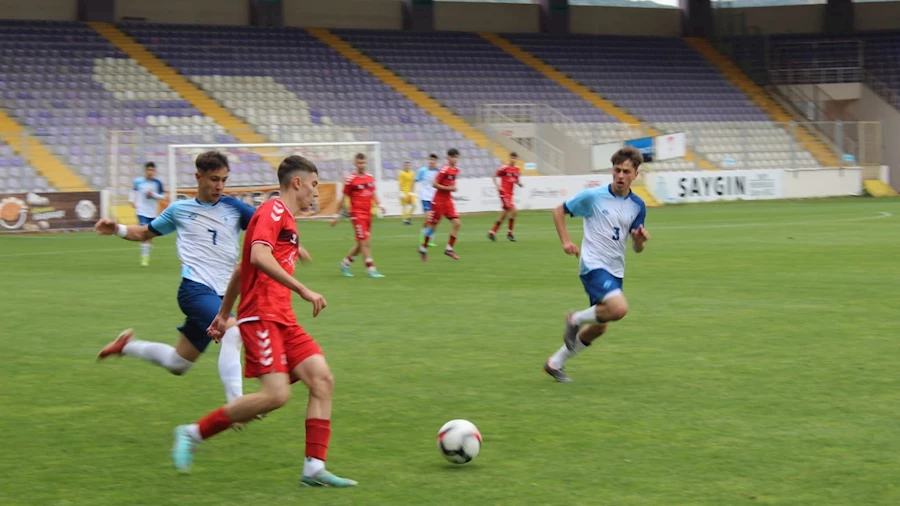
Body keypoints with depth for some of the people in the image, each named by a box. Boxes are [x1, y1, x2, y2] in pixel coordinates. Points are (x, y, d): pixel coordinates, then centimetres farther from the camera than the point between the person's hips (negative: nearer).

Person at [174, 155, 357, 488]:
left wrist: (224, 314, 33)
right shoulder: (274, 210, -7)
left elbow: (241, 269, 28)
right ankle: (193, 433, -5)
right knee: (277, 394, -18)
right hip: (261, 316, -10)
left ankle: (314, 468, -4)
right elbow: (258, 257, -24)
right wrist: (303, 291, -26)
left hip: (282, 319, 10)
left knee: (323, 380, -4)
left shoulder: (286, 220, 23)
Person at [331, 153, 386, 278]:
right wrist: (336, 215, 1)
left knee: (361, 244, 11)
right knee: (365, 242, -11)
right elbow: (343, 198, -1)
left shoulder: (370, 177, 9)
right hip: (357, 214, -7)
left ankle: (345, 263, 28)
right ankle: (371, 269, -9)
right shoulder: (351, 179, -7)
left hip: (368, 214, 7)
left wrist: (379, 205, 0)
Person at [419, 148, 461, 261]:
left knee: (457, 223, -8)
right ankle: (423, 248, 19)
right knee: (433, 225, 2)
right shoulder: (444, 169, -17)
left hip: (448, 200, 7)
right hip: (438, 200, -7)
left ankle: (449, 248, 0)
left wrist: (453, 187, 4)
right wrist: (449, 188, -20)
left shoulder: (456, 170, 5)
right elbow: (434, 184, -18)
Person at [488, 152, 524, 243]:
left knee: (504, 214, 9)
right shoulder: (504, 168, -10)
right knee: (514, 211, -17)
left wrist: (519, 183, -2)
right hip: (503, 193, -7)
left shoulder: (517, 169, 8)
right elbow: (494, 177, -3)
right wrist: (498, 186, -14)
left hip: (510, 194, 7)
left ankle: (492, 232, 20)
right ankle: (509, 233, -6)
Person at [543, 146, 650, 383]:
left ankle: (556, 362, 29)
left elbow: (637, 248, 8)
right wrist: (566, 241, -9)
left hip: (615, 271, 6)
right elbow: (559, 211, 3)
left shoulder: (637, 206, 3)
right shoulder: (593, 196, -9)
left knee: (599, 328, 11)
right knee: (619, 308, -28)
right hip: (593, 265, -6)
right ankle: (576, 319, -1)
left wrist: (640, 239, -15)